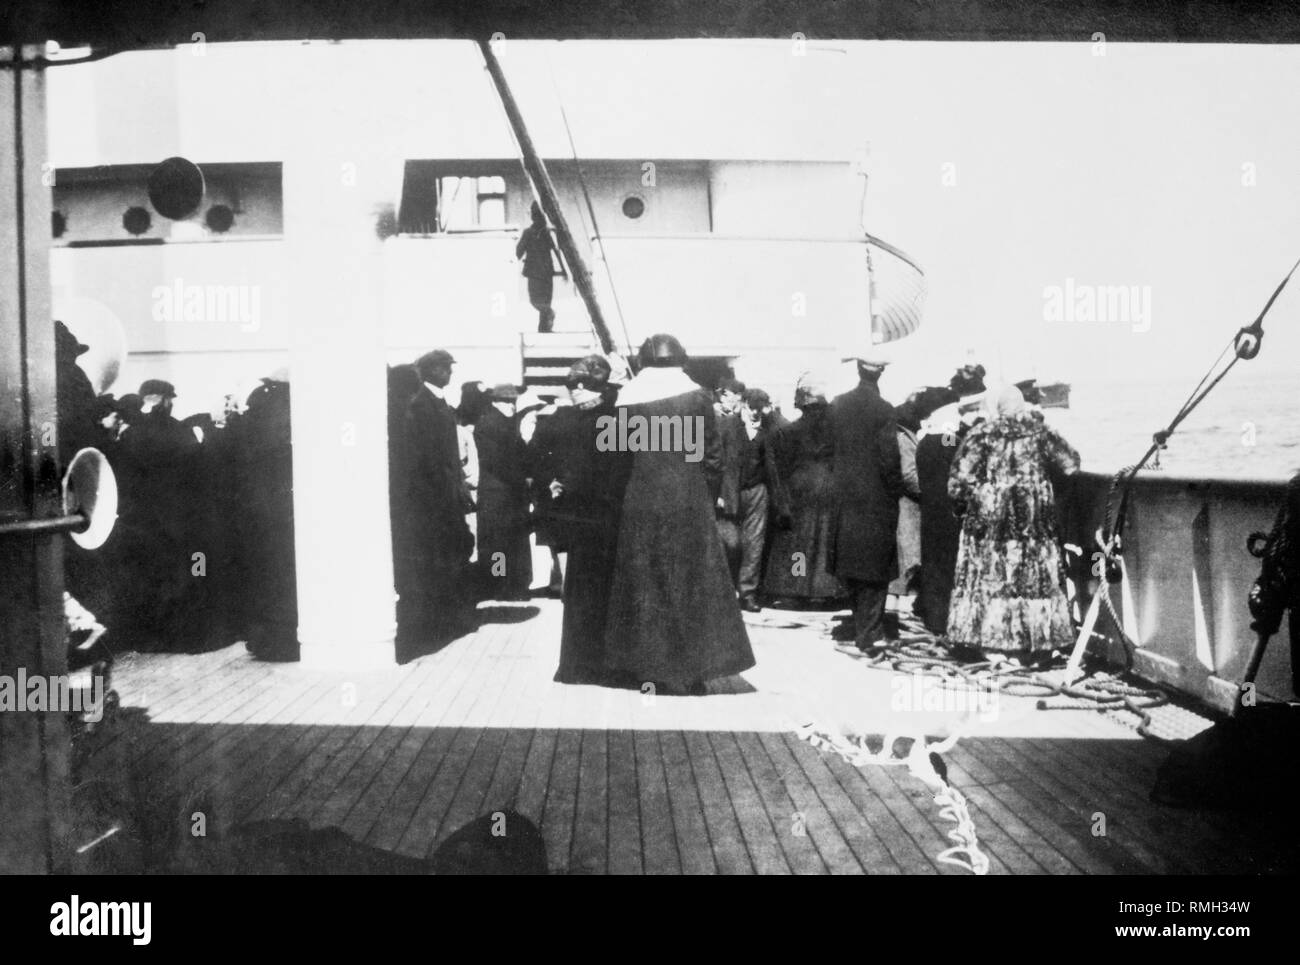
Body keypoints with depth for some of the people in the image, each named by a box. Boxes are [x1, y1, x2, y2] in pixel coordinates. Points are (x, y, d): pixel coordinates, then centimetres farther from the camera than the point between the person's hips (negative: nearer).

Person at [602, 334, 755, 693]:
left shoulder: (627, 401, 1)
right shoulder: (697, 398, -2)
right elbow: (711, 456, -2)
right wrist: (709, 499, 9)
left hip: (640, 505, 1)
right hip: (689, 503, -1)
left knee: (645, 587, 9)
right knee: (692, 585, 8)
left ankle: (647, 668, 13)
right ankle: (691, 669, 10)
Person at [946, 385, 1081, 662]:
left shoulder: (980, 435, -2)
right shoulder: (1041, 433, 0)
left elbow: (959, 481, -6)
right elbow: (1070, 465, 2)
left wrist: (965, 504, 11)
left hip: (987, 518, 0)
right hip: (1033, 521, 0)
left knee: (986, 578, 7)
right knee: (1035, 577, 7)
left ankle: (985, 638, 8)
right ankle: (1035, 646, 9)